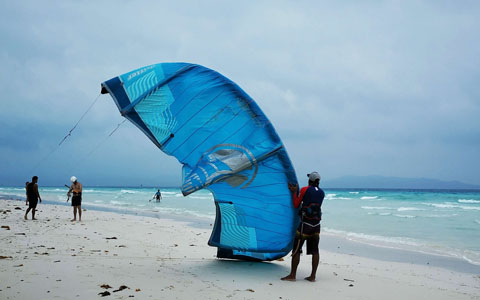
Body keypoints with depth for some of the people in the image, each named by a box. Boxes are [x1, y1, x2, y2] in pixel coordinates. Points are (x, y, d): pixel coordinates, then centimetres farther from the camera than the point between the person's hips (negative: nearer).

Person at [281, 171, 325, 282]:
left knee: (296, 249, 0)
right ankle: (313, 276, 7)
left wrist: (294, 192, 12)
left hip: (305, 223, -5)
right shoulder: (322, 193, 10)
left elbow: (296, 205, 0)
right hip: (316, 224, 5)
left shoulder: (305, 189, -5)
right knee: (314, 250, 7)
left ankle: (292, 275, 0)